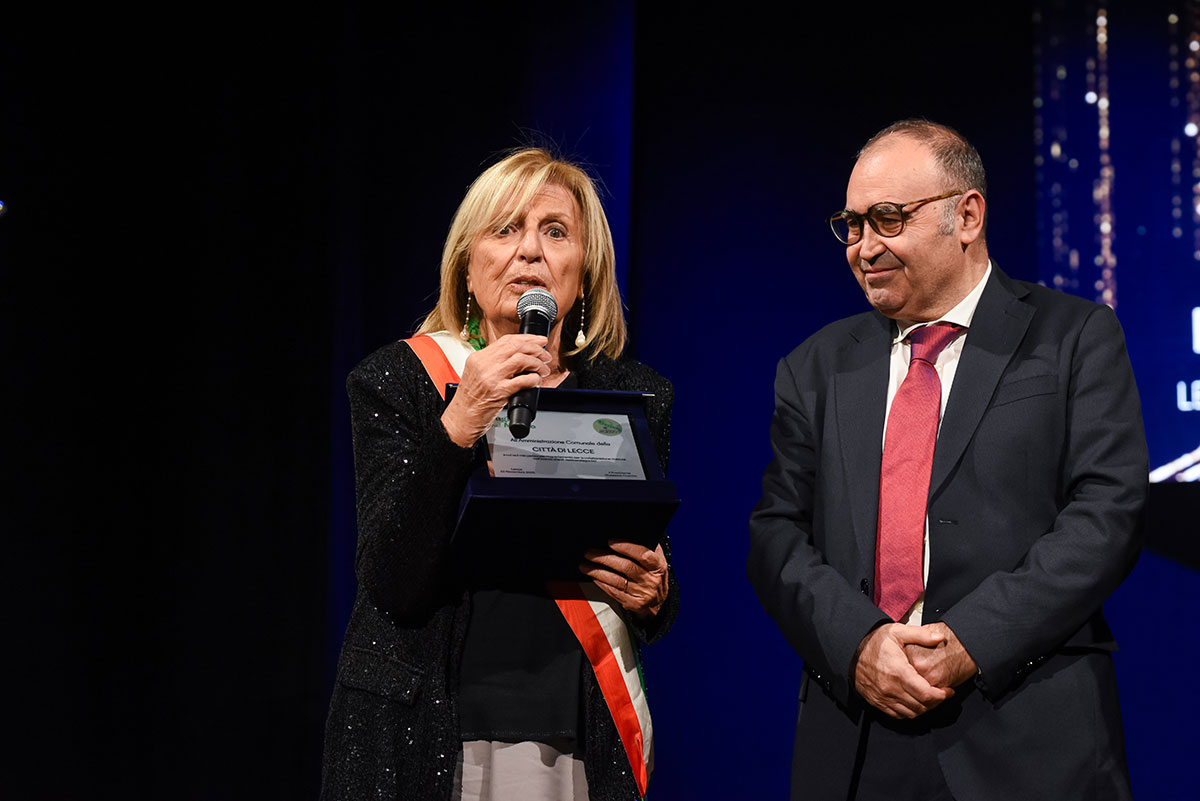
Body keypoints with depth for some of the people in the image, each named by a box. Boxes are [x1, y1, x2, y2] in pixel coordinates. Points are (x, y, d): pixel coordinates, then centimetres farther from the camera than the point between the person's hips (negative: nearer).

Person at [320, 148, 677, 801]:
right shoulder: (393, 380, -3)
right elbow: (390, 582, -14)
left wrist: (655, 598, -12)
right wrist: (457, 426, -24)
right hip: (427, 743, -2)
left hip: (581, 747, 2)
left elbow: (658, 606, 11)